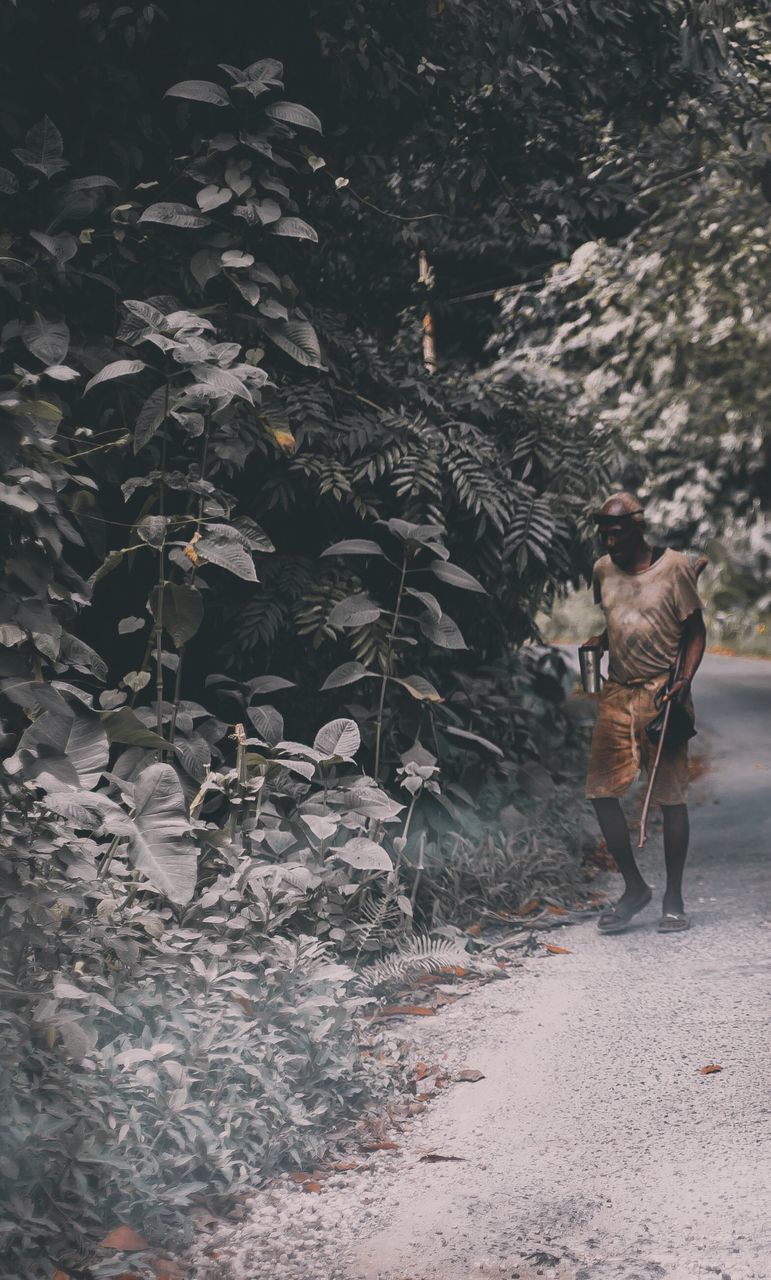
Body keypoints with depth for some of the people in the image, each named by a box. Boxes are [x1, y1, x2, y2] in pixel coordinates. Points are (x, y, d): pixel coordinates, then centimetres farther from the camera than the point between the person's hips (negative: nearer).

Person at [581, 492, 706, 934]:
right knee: (601, 790, -4)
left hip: (662, 694, -4)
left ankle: (674, 899, 10)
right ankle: (634, 887, 12)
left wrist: (685, 678, -16)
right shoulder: (603, 570, 9)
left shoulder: (674, 566, -5)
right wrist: (598, 643, 3)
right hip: (617, 694, 5)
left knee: (671, 796, 0)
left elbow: (695, 631, -1)